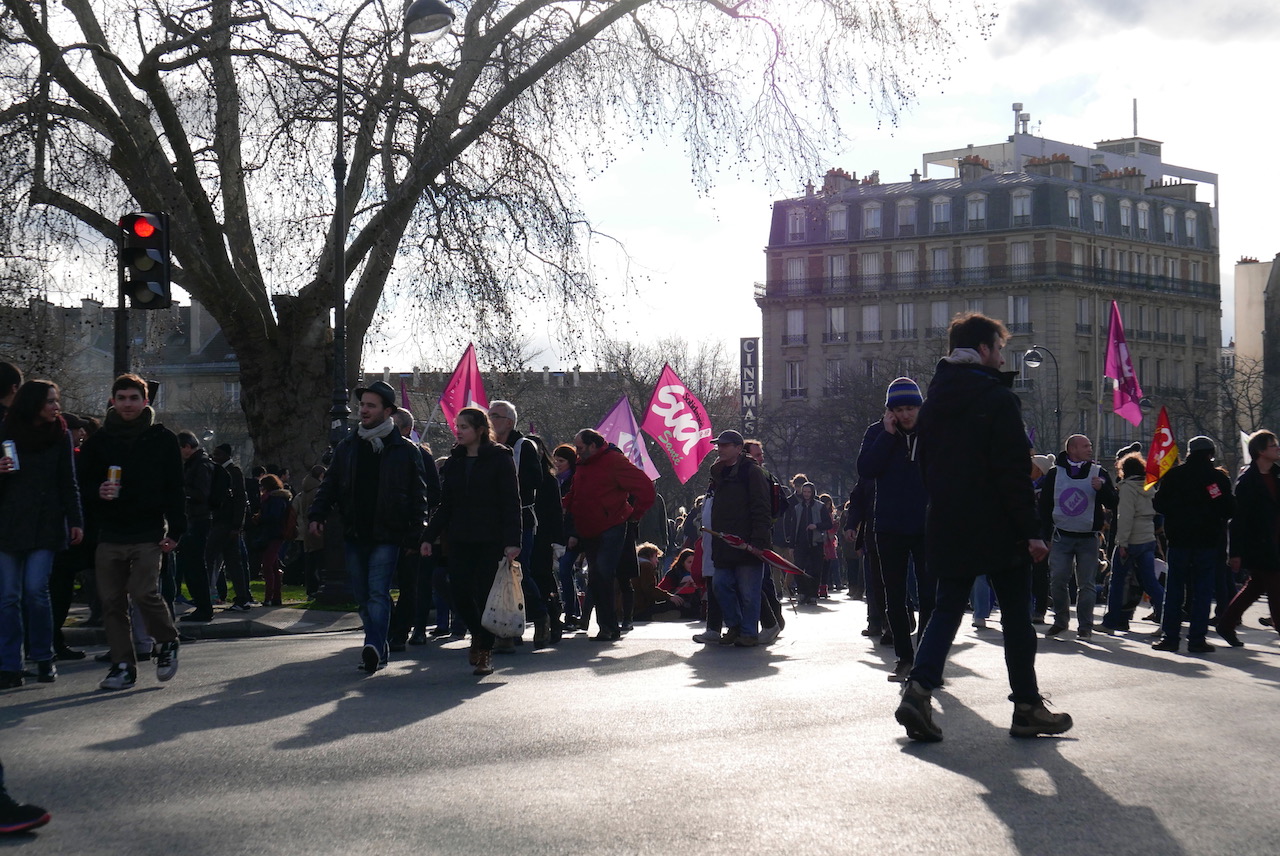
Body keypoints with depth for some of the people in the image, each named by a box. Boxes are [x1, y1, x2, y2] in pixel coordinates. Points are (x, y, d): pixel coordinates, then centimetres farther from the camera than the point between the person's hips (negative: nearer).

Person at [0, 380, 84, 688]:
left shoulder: (60, 436, 6)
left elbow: (69, 483, 8)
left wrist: (75, 521, -1)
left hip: (46, 525, -1)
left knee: (35, 590, -9)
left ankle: (44, 659, 5)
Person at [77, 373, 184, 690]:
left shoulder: (162, 439, 5)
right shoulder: (98, 441, 11)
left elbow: (175, 488, 4)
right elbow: (82, 485, 13)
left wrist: (175, 530, -4)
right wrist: (97, 492, -10)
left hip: (148, 534, -3)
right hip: (109, 536, 3)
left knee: (144, 593, -15)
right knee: (112, 602, 2)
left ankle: (167, 642, 11)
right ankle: (123, 665, 10)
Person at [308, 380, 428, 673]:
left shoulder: (405, 450, -1)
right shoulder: (347, 447, 12)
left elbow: (418, 495, 0)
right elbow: (330, 484, 14)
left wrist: (415, 533, -9)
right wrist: (317, 514, -1)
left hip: (387, 535, -5)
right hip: (354, 534, 5)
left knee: (378, 592, -15)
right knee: (363, 596, 8)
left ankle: (374, 647, -25)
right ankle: (377, 651, 16)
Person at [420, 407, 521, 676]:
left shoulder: (500, 458, -4)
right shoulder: (454, 461, 12)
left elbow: (511, 502, -8)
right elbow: (445, 504, 15)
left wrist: (512, 541, -17)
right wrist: (429, 537, 7)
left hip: (491, 541, -5)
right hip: (459, 540, 5)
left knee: (486, 595, -2)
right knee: (460, 593, -1)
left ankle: (485, 652, 10)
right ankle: (478, 635, 26)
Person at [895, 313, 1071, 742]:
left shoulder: (933, 402, 10)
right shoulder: (998, 399, -11)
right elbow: (1013, 471, -16)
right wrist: (1031, 530, -14)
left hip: (946, 527, 6)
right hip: (998, 529, -6)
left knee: (947, 608, 9)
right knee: (1016, 615, 5)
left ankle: (919, 687, -11)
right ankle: (1027, 707, 10)